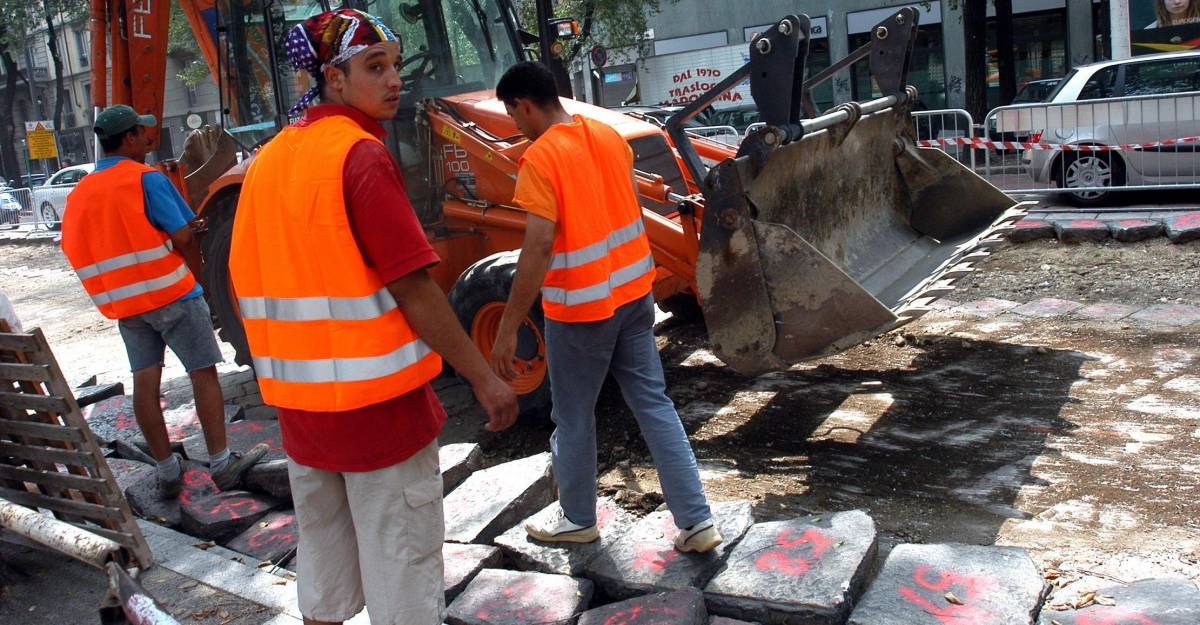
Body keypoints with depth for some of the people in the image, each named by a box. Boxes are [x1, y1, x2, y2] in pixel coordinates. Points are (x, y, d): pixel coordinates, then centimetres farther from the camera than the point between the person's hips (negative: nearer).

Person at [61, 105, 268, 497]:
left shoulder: (79, 193, 11)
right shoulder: (146, 179, -10)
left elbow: (75, 250, 15)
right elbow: (183, 237, -14)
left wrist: (120, 288, 19)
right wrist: (197, 276, 3)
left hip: (122, 303, 7)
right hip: (170, 294, -7)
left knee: (145, 381, 7)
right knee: (203, 373, 0)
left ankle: (167, 471, 12)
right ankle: (221, 463, 1)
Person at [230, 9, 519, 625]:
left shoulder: (268, 160, 7)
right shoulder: (361, 155, -16)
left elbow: (248, 282, 12)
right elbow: (412, 288, -20)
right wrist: (486, 380, -14)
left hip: (299, 404, 8)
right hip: (378, 401, -7)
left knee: (322, 556, 22)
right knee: (401, 560, 6)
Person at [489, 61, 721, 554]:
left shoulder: (539, 159, -18)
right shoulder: (609, 136, 4)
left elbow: (538, 247, -25)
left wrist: (508, 328, -22)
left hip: (580, 308, -7)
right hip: (634, 292, 7)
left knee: (573, 417, 12)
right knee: (654, 404, 11)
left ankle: (577, 520, 30)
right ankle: (696, 521, 13)